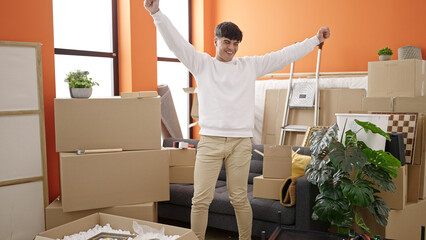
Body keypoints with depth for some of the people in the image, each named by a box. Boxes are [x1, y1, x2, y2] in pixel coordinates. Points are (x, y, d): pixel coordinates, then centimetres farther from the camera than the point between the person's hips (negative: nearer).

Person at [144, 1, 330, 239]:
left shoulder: (250, 65, 12)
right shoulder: (202, 64, 8)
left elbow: (284, 55, 15)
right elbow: (177, 42, -1)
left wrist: (316, 40, 17)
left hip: (241, 142, 1)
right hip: (210, 141, -1)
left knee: (240, 199, 8)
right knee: (201, 199, -2)